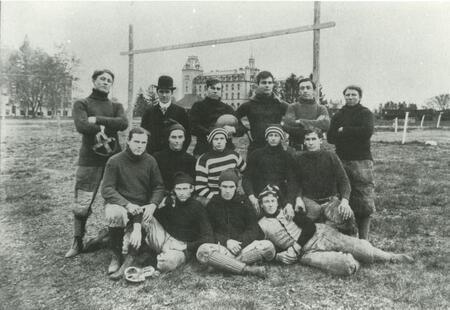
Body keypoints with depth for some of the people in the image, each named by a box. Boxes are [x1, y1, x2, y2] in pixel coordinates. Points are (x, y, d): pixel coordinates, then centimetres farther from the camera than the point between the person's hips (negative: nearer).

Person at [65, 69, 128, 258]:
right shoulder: (82, 104, 8)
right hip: (89, 159, -2)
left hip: (114, 158, 2)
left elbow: (123, 123, -6)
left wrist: (97, 120, -11)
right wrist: (107, 127, -11)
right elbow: (81, 126, -12)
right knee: (82, 204, -1)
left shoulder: (116, 106, 16)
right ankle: (77, 242, 15)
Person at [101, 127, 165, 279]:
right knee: (115, 214, -35)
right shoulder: (115, 161, -3)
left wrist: (152, 204, -12)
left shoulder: (150, 161, 6)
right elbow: (106, 189, -8)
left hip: (143, 208, 2)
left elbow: (159, 187, 8)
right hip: (118, 203, -2)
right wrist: (127, 204, -21)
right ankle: (117, 255, -14)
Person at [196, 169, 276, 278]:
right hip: (221, 246, -1)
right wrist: (226, 241, -13)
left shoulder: (244, 203, 12)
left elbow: (253, 230, 6)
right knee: (202, 251, -34)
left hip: (244, 245, 1)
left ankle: (226, 262, -28)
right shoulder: (212, 205, 10)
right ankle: (248, 269, -34)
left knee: (268, 246, -27)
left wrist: (240, 242, -13)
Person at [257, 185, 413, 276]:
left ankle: (391, 258, 14)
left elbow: (309, 226, 3)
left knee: (361, 247, -10)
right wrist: (279, 256, -12)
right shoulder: (261, 226, 3)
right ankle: (348, 259, 7)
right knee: (347, 266, -27)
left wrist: (296, 247, -8)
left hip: (320, 233, 3)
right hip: (308, 252, -3)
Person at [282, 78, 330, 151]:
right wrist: (315, 123, -9)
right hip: (295, 148, -1)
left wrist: (300, 122, -10)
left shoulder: (321, 108, 9)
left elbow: (326, 124, -10)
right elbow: (287, 126, -11)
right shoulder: (293, 107, 7)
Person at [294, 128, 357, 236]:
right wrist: (298, 198, -11)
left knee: (347, 214, -28)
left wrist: (344, 201, -18)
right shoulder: (299, 159, 5)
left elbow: (343, 180, -2)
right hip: (309, 199, 0)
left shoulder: (331, 156, 1)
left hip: (330, 199, 0)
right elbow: (296, 183, 9)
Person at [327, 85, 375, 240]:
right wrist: (354, 134, -4)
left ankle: (363, 240, 6)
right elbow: (330, 137, 5)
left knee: (364, 203, -4)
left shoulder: (366, 113, 7)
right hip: (341, 160, 3)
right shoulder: (338, 115, 17)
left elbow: (367, 132, -12)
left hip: (362, 160, -3)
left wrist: (344, 131, -4)